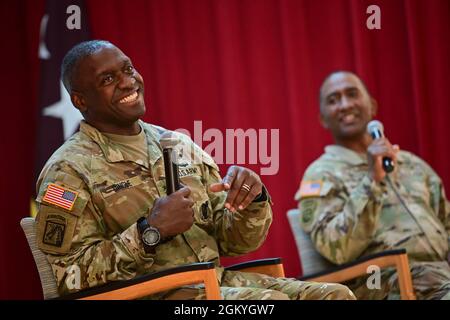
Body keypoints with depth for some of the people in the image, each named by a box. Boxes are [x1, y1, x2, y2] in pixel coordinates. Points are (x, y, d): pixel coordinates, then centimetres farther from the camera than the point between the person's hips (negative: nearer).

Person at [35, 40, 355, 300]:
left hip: (216, 280, 6)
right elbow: (70, 276, -11)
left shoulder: (179, 145, 15)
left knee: (335, 295, -12)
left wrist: (252, 197, -5)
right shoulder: (69, 171, -2)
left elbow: (235, 241, 16)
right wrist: (150, 232, -17)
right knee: (271, 303, -29)